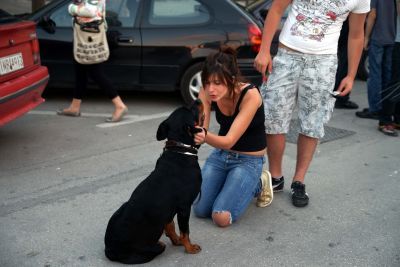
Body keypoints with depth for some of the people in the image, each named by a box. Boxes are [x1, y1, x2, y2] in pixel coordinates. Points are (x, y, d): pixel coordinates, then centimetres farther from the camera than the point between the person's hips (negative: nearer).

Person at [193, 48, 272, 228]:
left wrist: (205, 136, -54)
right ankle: (232, 183, 20)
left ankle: (258, 184, 9)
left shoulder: (250, 95, -30)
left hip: (248, 159, -5)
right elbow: (199, 128, -20)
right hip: (220, 154, 5)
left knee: (222, 218, -17)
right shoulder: (207, 93, -15)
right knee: (200, 210, -7)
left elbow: (229, 141, -33)